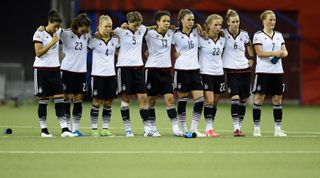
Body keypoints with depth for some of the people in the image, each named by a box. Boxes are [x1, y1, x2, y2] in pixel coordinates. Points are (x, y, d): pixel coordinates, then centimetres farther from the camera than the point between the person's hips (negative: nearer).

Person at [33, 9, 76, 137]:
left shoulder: (58, 32, 8)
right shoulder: (39, 34, -9)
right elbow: (38, 53, -14)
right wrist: (51, 43, -18)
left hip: (55, 69, 5)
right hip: (42, 69, -5)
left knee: (59, 98, -3)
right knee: (43, 100, 0)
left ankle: (64, 129, -8)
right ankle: (43, 129, 8)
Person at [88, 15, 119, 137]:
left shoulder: (115, 39, 8)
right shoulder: (94, 40, -4)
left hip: (111, 74, 4)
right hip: (98, 74, -4)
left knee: (108, 102, 5)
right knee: (97, 101, -2)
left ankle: (105, 128, 11)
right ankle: (94, 128, 4)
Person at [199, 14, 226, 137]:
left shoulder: (222, 39, 8)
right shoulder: (202, 39, -8)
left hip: (219, 73, 5)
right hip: (206, 73, -5)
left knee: (215, 102, 7)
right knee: (209, 101, -13)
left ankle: (210, 128, 14)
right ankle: (208, 128, -7)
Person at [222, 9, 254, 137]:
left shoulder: (244, 34, 3)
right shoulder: (223, 34, -7)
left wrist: (251, 58, 15)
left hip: (244, 70, 4)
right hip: (231, 71, -4)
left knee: (243, 100, 8)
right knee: (235, 99, -16)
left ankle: (239, 127, 19)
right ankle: (236, 128, -18)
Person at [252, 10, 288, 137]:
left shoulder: (279, 35, 13)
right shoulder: (258, 35, -2)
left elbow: (285, 52, 9)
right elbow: (260, 52, -12)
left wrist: (282, 54, -14)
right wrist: (274, 53, -23)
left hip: (277, 71, 5)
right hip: (263, 71, -5)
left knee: (277, 98, 3)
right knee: (259, 98, -3)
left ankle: (278, 129, 8)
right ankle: (256, 128, 4)